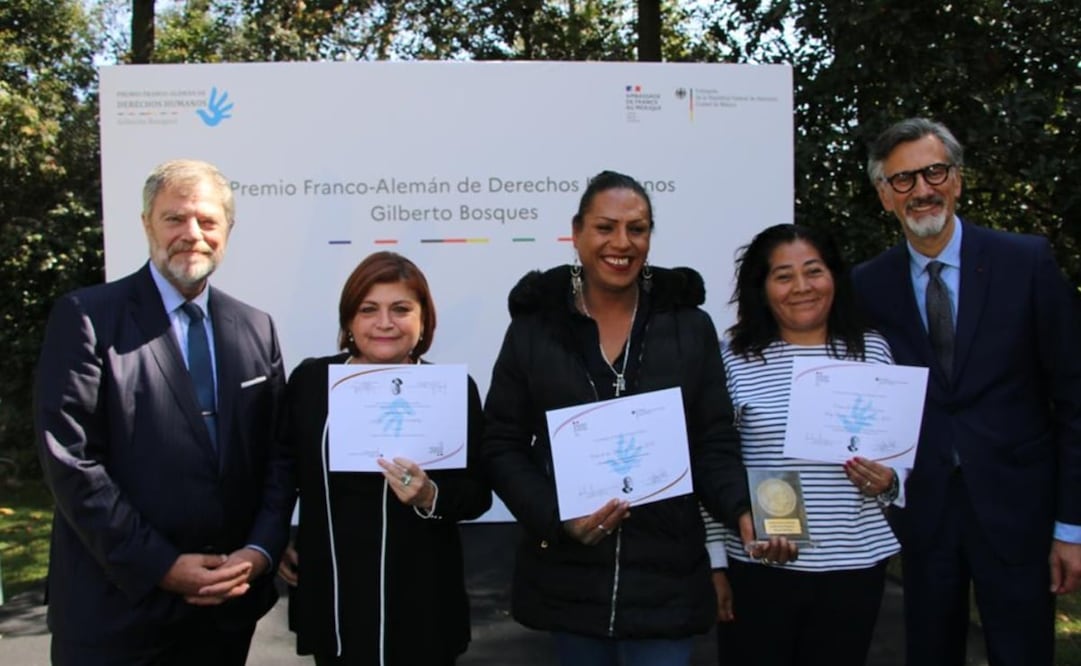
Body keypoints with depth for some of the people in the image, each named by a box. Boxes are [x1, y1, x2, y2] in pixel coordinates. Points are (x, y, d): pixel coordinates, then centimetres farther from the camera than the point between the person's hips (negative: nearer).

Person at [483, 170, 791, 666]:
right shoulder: (535, 327, -1)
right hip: (568, 576, 1)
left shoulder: (689, 326, 2)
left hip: (665, 576, 0)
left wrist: (744, 511, -18)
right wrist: (556, 517, -15)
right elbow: (502, 446, -1)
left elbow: (714, 444, 1)